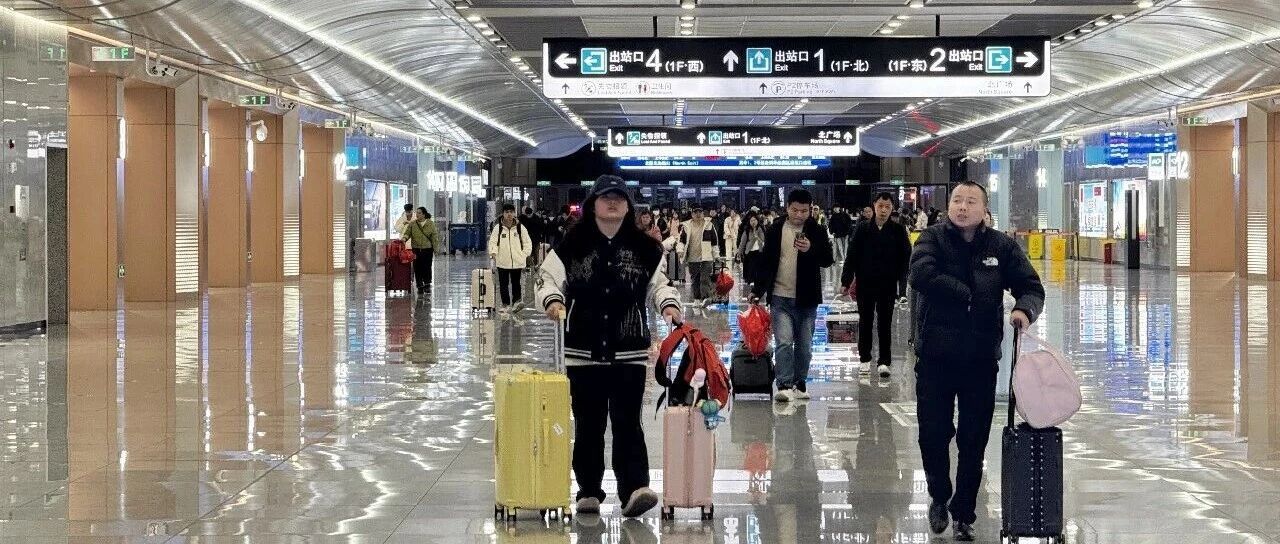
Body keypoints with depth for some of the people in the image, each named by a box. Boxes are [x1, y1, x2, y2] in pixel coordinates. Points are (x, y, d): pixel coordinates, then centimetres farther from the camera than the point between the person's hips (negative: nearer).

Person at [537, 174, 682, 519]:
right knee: (588, 424, 8)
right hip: (583, 350, 0)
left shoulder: (644, 248, 5)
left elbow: (658, 283, 13)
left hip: (629, 351, 0)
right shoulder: (573, 244, 2)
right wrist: (552, 299, -16)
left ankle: (634, 489, -14)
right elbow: (548, 277, 4)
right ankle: (589, 491, 16)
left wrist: (668, 304, -7)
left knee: (627, 422, -7)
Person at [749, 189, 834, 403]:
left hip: (807, 298, 1)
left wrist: (811, 249, -25)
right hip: (780, 297, -1)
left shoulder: (817, 231, 1)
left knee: (804, 345, 7)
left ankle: (799, 384, 19)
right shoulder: (775, 230, 3)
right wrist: (757, 290, 8)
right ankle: (784, 385, -16)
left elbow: (828, 260, -6)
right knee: (783, 342, -13)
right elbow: (766, 262, 10)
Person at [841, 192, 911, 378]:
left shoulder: (898, 231, -3)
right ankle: (865, 359, 23)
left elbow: (906, 256, 1)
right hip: (865, 284, 1)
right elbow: (852, 256, -1)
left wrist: (900, 276, -7)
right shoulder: (863, 230, -3)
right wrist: (847, 280, -4)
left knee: (885, 323, 4)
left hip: (888, 285, -1)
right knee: (865, 321, 12)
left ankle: (884, 361, 9)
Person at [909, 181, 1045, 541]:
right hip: (935, 356, -1)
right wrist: (967, 293, -17)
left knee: (974, 441, 6)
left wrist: (1025, 309, -20)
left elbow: (1031, 287, 2)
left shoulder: (1002, 246, 4)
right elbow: (921, 275, -21)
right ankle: (939, 496, 31)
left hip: (981, 358, 1)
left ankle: (964, 514, 19)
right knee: (933, 434, 6)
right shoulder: (933, 238, -2)